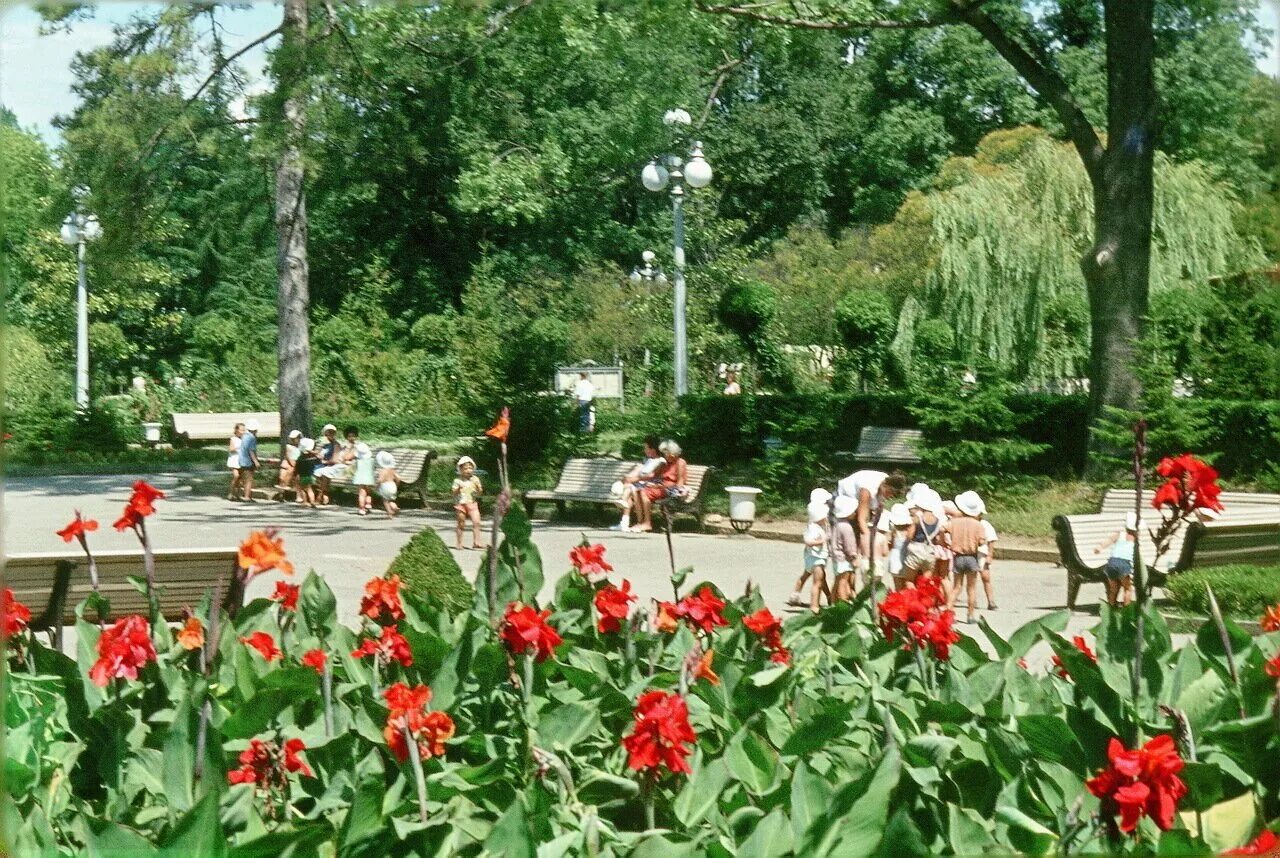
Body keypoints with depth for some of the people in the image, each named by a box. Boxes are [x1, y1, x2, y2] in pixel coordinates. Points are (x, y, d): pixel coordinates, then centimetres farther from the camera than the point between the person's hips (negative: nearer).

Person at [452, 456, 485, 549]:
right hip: (461, 504, -2)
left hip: (472, 503, 2)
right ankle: (459, 543, 14)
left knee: (476, 522, -12)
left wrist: (478, 487, -14)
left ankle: (476, 542, -13)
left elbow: (479, 494, 6)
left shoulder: (475, 479, 5)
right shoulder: (457, 480, -2)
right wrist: (458, 489, -22)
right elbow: (453, 493, -2)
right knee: (461, 524, 4)